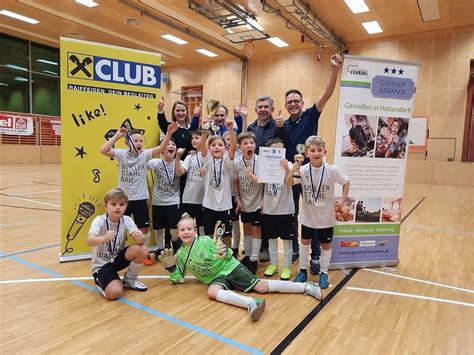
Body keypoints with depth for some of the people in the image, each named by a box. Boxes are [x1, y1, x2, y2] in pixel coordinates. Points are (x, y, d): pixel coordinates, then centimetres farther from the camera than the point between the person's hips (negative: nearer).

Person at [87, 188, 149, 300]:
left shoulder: (126, 220, -10)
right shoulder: (99, 220, -20)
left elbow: (140, 240, -22)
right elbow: (89, 241, -36)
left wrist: (140, 237, -46)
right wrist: (104, 238, -58)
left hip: (118, 258, 4)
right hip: (101, 264, -4)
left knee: (143, 250, -24)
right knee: (114, 293, -27)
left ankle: (129, 279, 3)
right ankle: (101, 281, 10)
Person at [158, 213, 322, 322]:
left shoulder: (205, 241, -12)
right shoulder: (180, 255, 0)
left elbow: (228, 256, -5)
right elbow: (178, 279, 8)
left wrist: (225, 253, -29)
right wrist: (170, 267, -10)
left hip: (230, 267, -3)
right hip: (216, 278, 3)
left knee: (261, 286, -14)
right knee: (212, 292, -33)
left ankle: (306, 287, -8)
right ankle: (251, 303, -49)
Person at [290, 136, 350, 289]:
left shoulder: (332, 170, -16)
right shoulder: (303, 170, -13)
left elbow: (346, 182, 0)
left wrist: (343, 198, -9)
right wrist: (292, 172, -34)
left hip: (325, 215, -1)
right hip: (308, 214, 2)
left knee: (326, 245, 12)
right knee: (305, 242, 15)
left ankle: (324, 273, 31)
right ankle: (303, 271, 33)